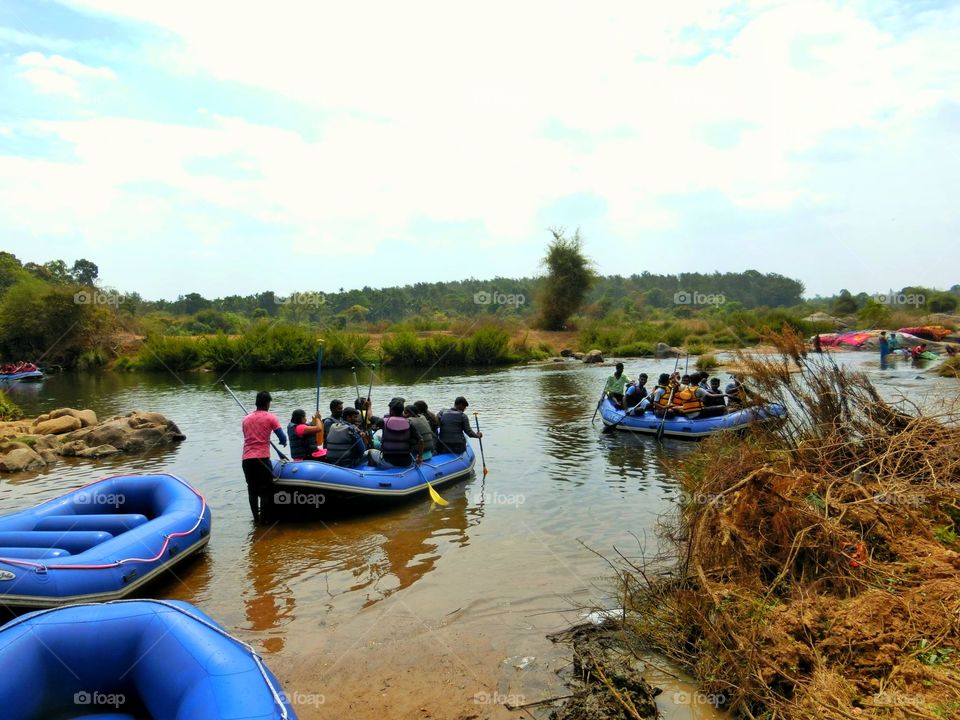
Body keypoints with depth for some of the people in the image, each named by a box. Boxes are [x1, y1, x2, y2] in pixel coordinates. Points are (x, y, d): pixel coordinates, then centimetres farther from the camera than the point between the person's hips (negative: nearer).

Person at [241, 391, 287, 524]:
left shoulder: (246, 419, 15)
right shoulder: (270, 417, 0)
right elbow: (283, 439, -2)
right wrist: (283, 442, 20)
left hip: (246, 459, 5)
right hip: (262, 459, -5)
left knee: (252, 490, 14)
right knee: (266, 491, 3)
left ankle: (256, 518, 19)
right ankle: (265, 519, 5)